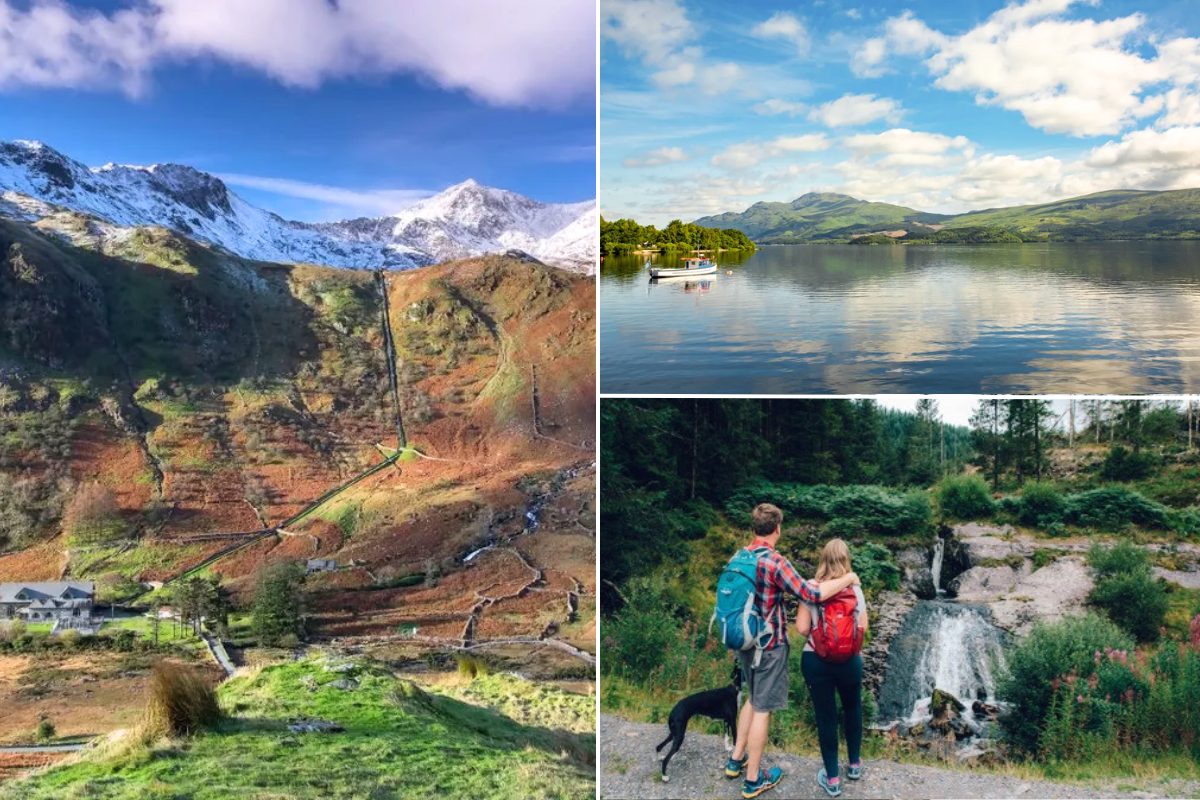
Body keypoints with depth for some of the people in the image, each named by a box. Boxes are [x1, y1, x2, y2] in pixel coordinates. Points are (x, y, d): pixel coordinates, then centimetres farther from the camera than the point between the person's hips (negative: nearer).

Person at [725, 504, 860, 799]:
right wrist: (847, 578, -12)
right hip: (770, 645, -7)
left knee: (753, 699, 25)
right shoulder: (775, 562, -22)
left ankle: (736, 759, 35)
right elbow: (812, 594, -25)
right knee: (762, 709, 5)